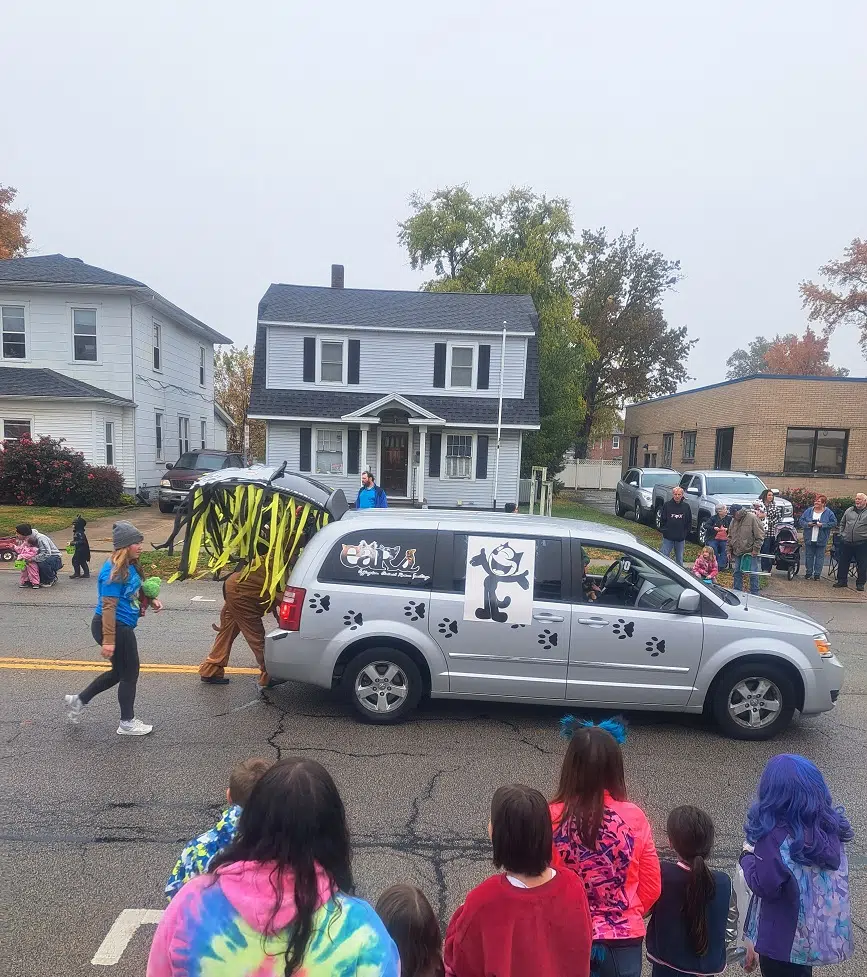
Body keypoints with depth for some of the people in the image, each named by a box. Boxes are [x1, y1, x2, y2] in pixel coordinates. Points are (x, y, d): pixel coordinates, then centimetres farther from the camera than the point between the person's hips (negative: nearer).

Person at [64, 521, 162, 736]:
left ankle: (78, 701, 34)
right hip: (114, 627, -10)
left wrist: (151, 600, 5)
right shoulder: (115, 571, -22)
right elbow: (108, 606, -25)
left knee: (120, 671, 22)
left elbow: (135, 590, 24)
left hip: (122, 627, 10)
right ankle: (127, 723, 21)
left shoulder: (129, 566, 6)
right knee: (129, 674, 5)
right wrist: (109, 640, -28)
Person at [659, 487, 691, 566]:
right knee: (664, 556, -2)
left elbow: (689, 522, 7)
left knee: (679, 559, 11)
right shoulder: (667, 505, -2)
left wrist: (686, 532, 0)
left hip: (681, 538, 2)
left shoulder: (686, 506, 2)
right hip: (668, 537, -1)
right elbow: (662, 519, 1)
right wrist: (664, 530, -5)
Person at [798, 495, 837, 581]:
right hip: (809, 539, 2)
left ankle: (817, 574, 11)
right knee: (809, 556, 9)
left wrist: (823, 525, -16)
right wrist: (808, 524, -14)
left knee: (819, 557, 4)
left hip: (821, 540, -2)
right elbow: (801, 521, 5)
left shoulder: (828, 512, -3)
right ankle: (809, 573, 18)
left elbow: (834, 522, -5)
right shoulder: (808, 511, 3)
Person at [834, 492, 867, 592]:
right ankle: (842, 581, 19)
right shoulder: (849, 510, 11)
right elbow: (842, 523, 22)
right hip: (847, 543, 4)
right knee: (843, 562, 8)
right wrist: (842, 533, 12)